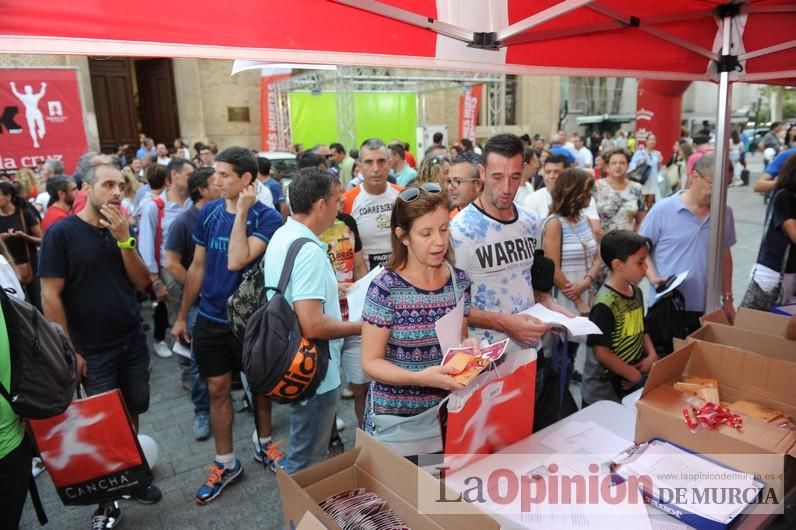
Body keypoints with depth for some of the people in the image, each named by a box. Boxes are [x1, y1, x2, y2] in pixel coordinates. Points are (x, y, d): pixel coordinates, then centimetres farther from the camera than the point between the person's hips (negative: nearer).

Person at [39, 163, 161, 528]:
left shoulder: (120, 230, 6)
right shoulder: (61, 232, -10)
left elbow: (141, 283, -1)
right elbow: (50, 296, -11)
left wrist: (123, 239, -13)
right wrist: (68, 350, -12)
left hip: (133, 342, 4)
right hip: (93, 350, -4)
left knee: (131, 415, 11)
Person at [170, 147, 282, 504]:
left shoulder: (267, 217, -16)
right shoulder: (208, 212, -2)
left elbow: (236, 261, -29)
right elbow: (198, 266, 5)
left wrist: (242, 211, -25)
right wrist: (182, 315, 9)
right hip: (211, 318, 4)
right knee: (218, 390, 11)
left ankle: (264, 443, 39)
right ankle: (226, 463, 27)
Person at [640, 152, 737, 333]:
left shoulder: (725, 213, 5)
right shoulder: (662, 210, -8)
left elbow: (725, 256, 15)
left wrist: (727, 298, 16)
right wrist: (654, 278, -18)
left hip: (707, 309, 4)